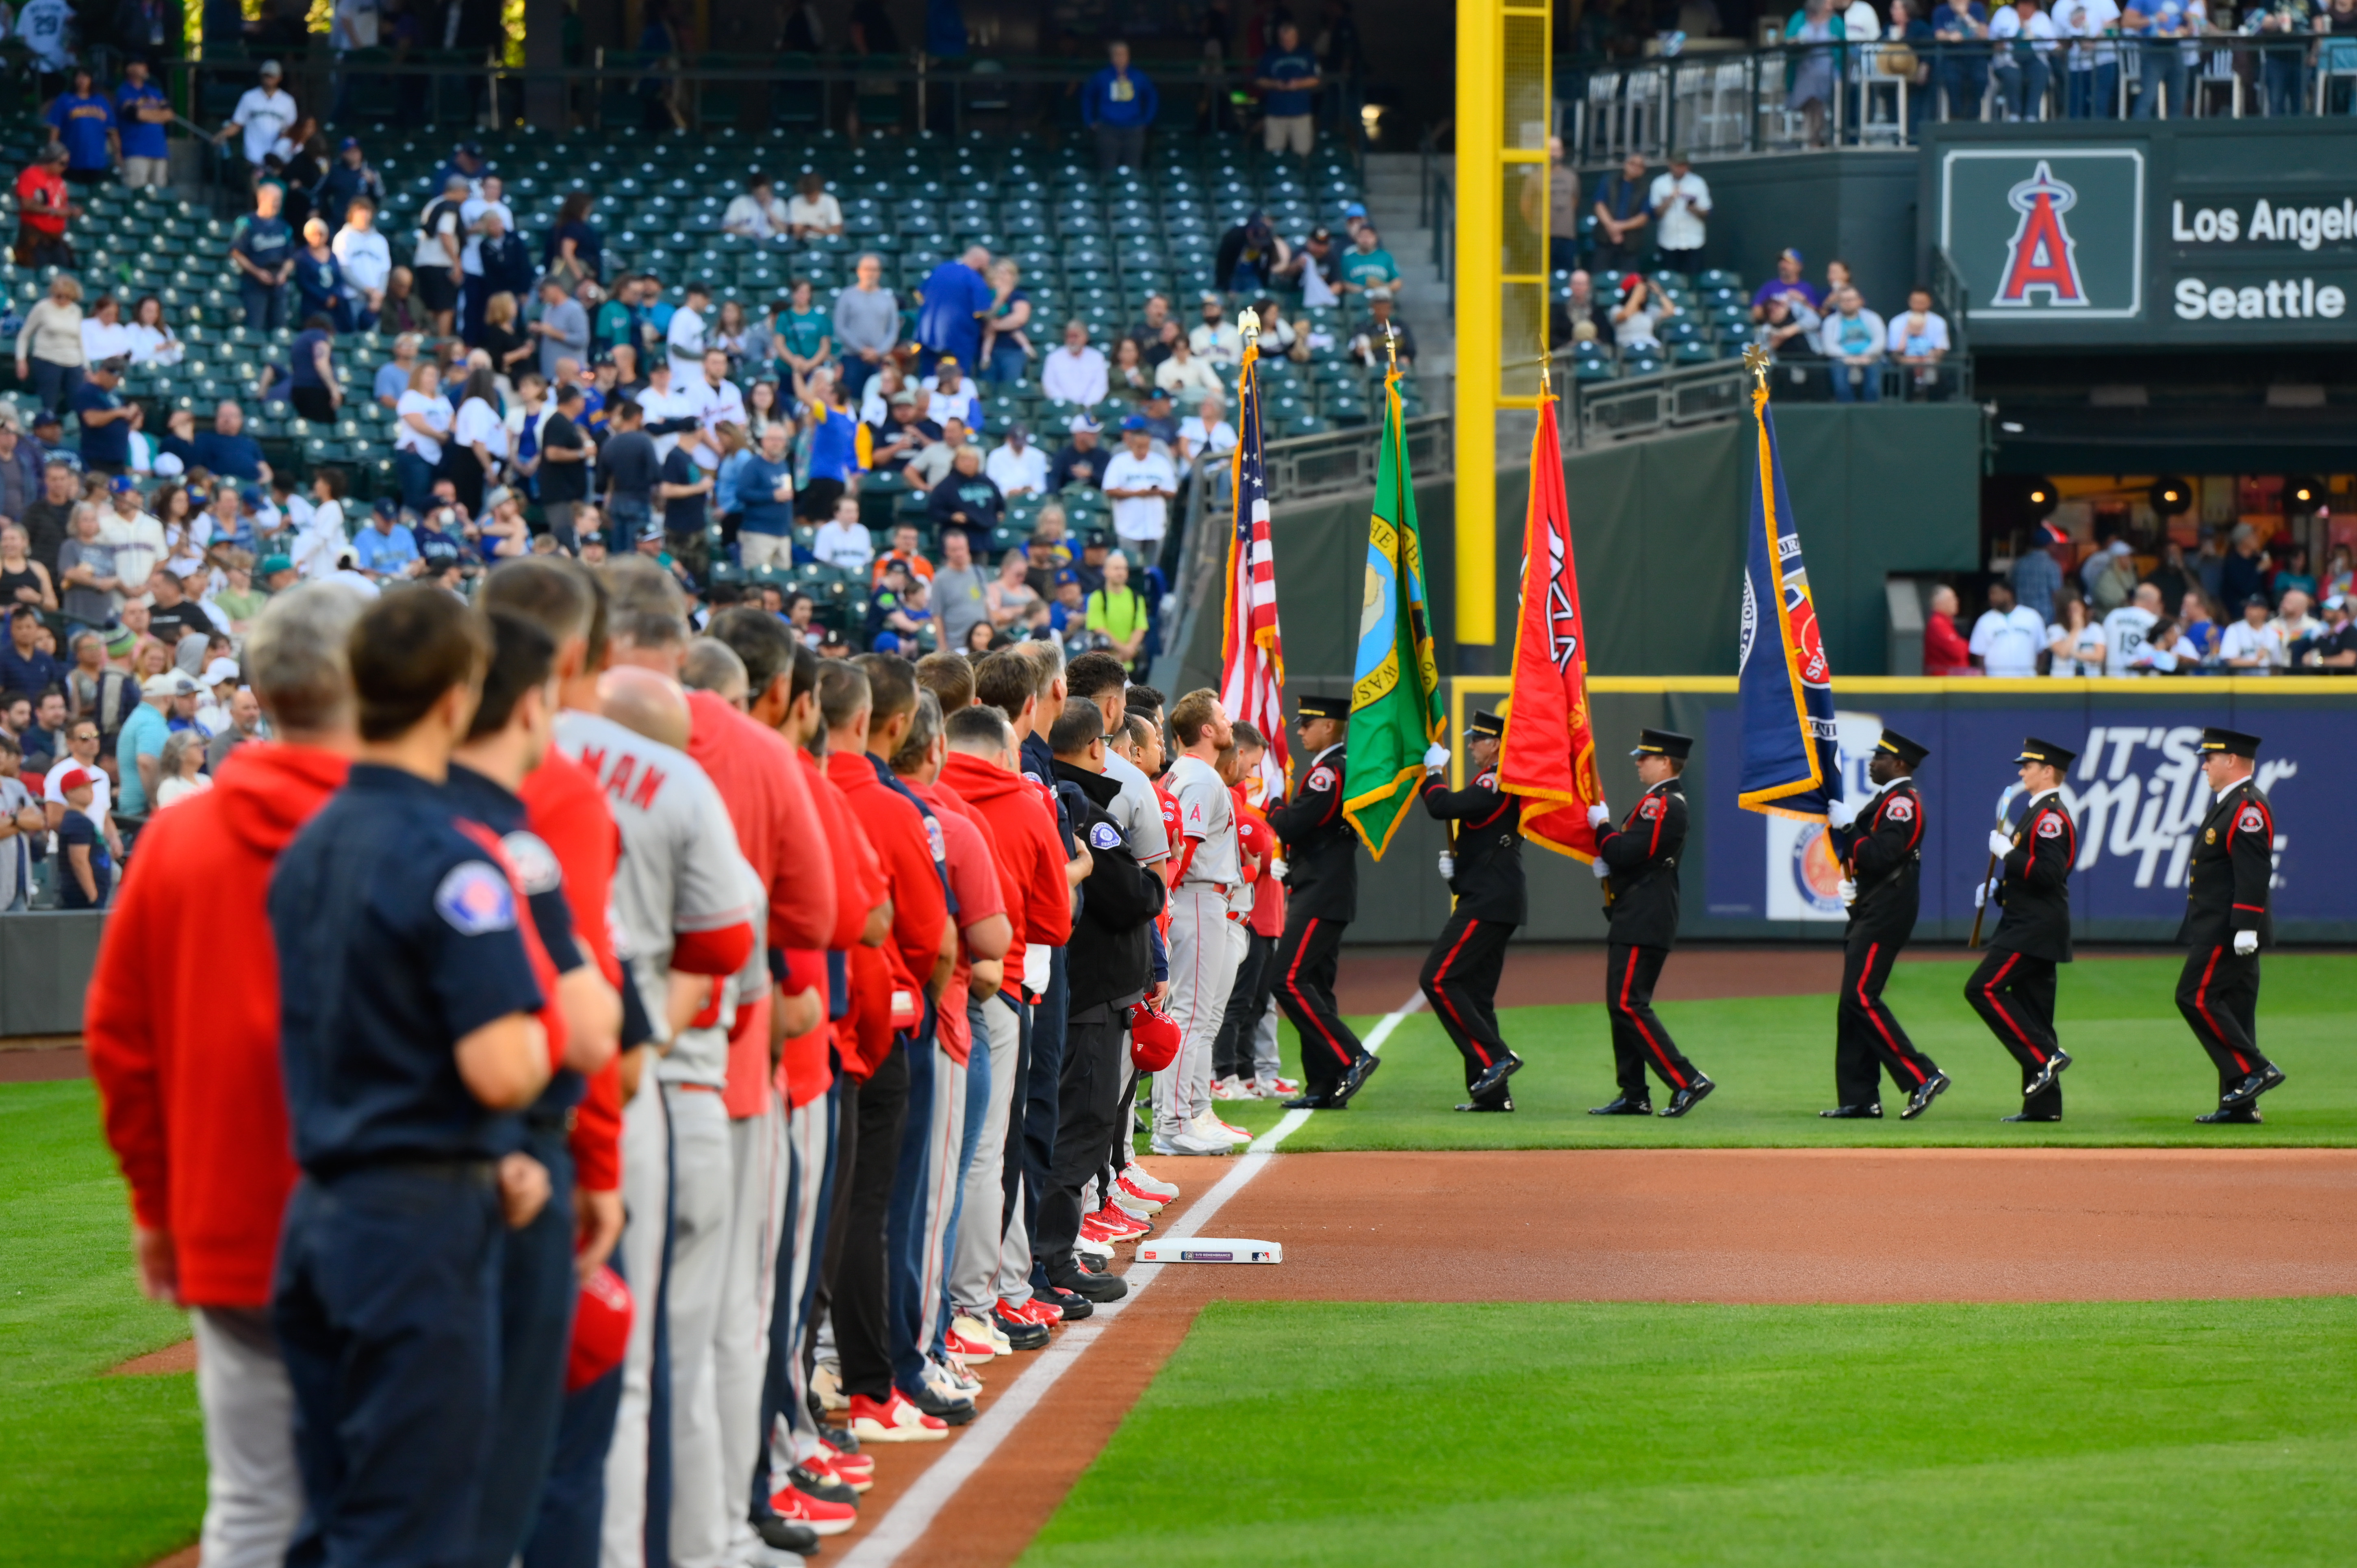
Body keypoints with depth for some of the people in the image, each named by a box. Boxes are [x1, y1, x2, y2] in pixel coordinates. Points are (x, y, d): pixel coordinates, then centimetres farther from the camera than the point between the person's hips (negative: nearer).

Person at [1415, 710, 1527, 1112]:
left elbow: (1443, 807, -23)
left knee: (1438, 980, -13)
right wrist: (1454, 859, 9)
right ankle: (1493, 1093, 8)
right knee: (1475, 993, 10)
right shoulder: (1502, 784, 19)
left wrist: (1433, 772, -5)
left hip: (1488, 903, -10)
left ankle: (1494, 1059, -15)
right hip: (1495, 901, 10)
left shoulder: (1497, 783, -14)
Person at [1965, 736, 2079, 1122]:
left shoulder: (2052, 818, -14)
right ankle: (2043, 1104, 9)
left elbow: (2048, 873, -25)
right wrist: (1995, 890, 12)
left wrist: (2007, 852, -19)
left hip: (2036, 928, -10)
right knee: (2031, 1010, 8)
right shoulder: (2039, 814, 19)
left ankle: (2045, 1056, -14)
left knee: (1983, 989, -15)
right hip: (2031, 927, 10)